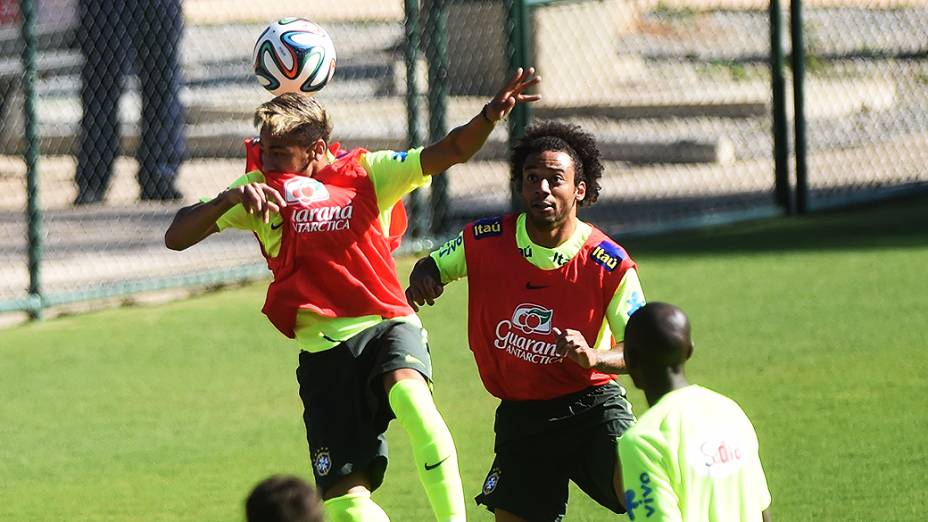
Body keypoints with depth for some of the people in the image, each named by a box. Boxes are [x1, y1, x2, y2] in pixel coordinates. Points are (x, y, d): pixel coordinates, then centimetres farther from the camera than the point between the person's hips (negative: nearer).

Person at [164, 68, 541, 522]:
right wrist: (232, 198, -17)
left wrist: (490, 116, -27)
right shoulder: (261, 190, 6)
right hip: (325, 348, 2)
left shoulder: (369, 173, 3)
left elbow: (450, 151, -6)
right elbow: (177, 238, 1)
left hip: (388, 325, -2)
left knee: (408, 392, -37)